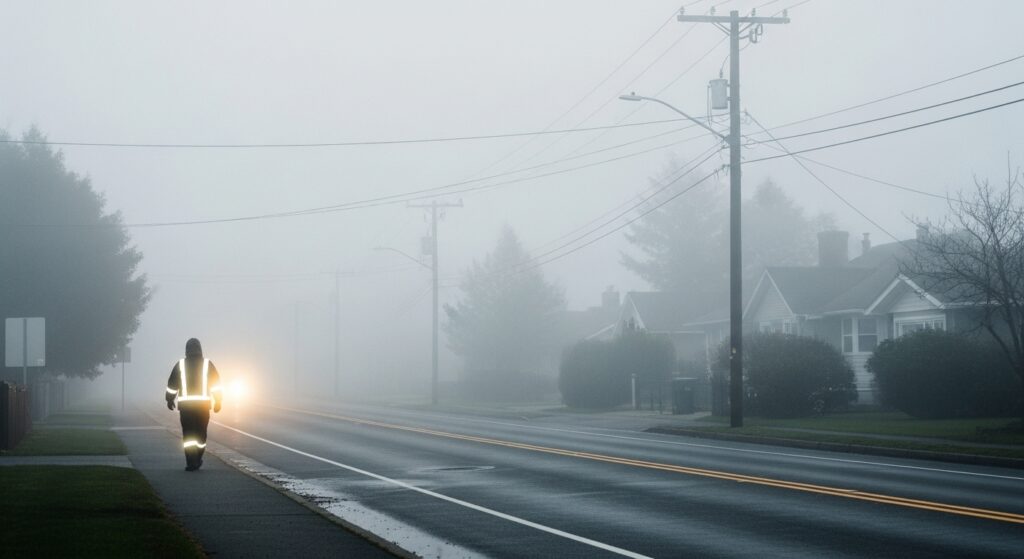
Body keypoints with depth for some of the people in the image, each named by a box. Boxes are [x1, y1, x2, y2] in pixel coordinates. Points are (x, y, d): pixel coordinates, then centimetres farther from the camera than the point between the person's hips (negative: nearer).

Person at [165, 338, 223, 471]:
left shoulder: (180, 365, 3)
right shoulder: (207, 364, 3)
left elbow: (172, 384, 6)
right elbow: (216, 383, 1)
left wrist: (170, 400, 17)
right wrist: (217, 401, 6)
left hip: (186, 404, -1)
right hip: (203, 404, 1)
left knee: (188, 434, -1)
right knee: (201, 432, 13)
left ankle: (191, 463, -11)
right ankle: (197, 460, 20)